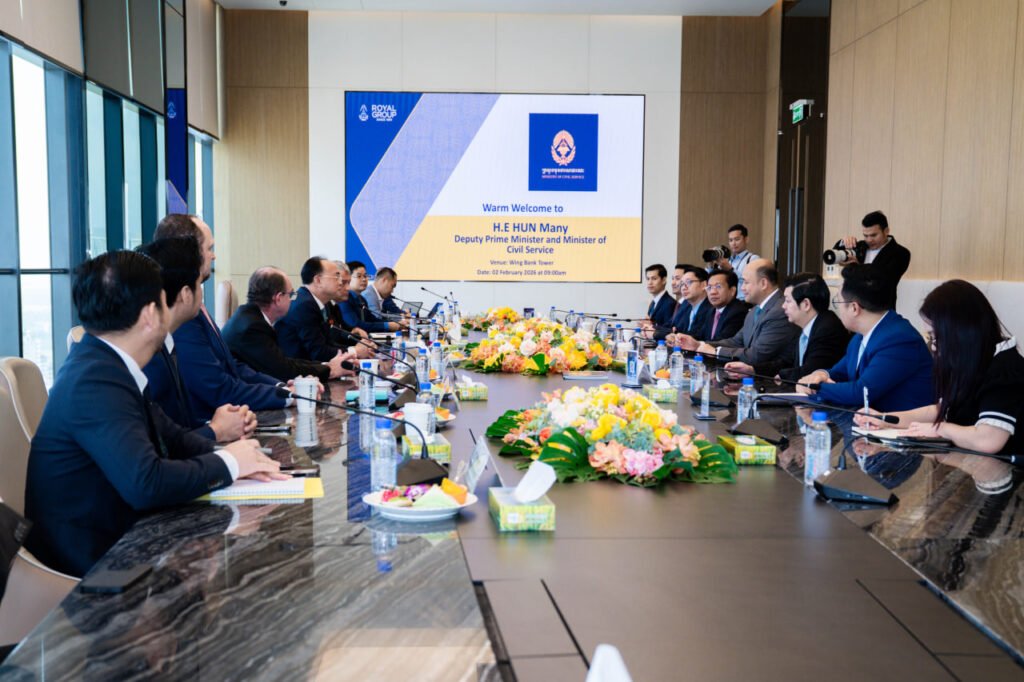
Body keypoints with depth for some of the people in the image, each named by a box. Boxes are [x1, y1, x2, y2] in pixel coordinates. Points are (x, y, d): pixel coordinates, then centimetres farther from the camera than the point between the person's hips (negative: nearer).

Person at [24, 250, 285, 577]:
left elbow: (170, 435, 9)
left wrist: (234, 459, -8)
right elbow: (146, 484, -34)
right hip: (92, 559, -8)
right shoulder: (96, 381, -25)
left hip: (118, 533, 8)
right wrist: (226, 462, -18)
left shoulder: (101, 362, 2)